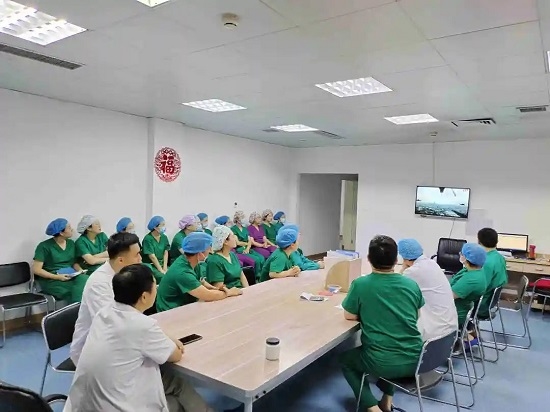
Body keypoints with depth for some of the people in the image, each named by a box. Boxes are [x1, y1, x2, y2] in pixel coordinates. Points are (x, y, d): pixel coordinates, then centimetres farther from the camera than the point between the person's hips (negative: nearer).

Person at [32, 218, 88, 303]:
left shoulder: (71, 243, 11)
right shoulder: (44, 246, -6)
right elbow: (36, 269, -10)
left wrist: (80, 270, -6)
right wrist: (57, 277, -19)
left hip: (71, 277, 5)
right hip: (51, 281, -5)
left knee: (84, 279, -30)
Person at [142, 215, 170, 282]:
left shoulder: (164, 237, 7)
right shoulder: (148, 239, -12)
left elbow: (166, 253, 4)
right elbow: (152, 257, -15)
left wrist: (165, 268, -7)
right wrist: (161, 270, -17)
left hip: (161, 264, 5)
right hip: (150, 265, -5)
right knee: (162, 276, -27)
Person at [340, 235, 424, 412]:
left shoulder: (360, 284, -12)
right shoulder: (412, 284, 0)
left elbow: (349, 316, 1)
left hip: (383, 363, -4)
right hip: (414, 360, 5)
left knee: (345, 359, 25)